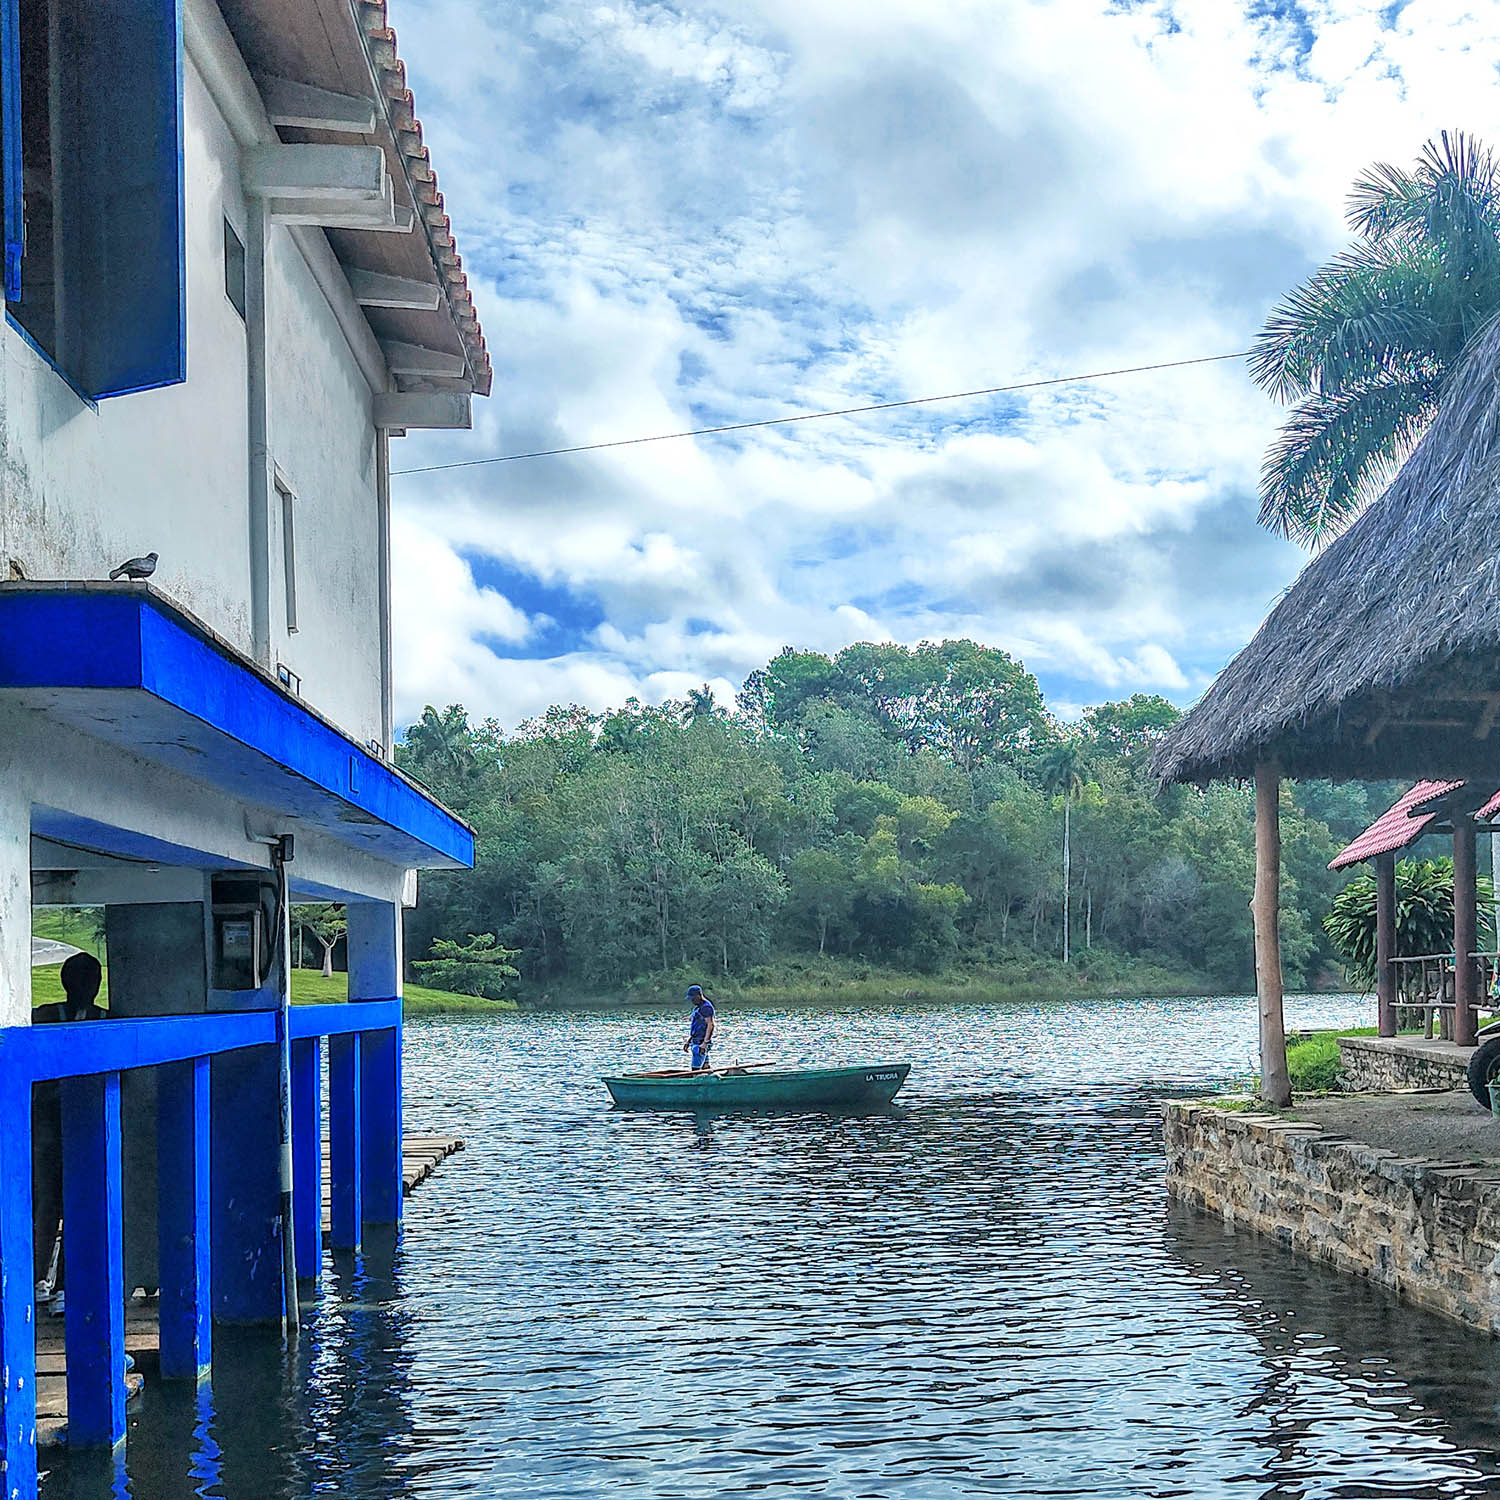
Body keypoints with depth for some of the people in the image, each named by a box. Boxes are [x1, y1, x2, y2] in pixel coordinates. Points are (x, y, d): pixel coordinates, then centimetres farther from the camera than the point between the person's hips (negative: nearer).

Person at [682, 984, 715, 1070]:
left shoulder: (706, 1007, -13)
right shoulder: (697, 1008, 19)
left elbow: (710, 1025, -20)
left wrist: (705, 1043, -25)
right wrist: (688, 1041, 21)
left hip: (702, 1043, -10)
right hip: (696, 1042, 10)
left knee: (695, 1068, -14)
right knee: (705, 1067, 10)